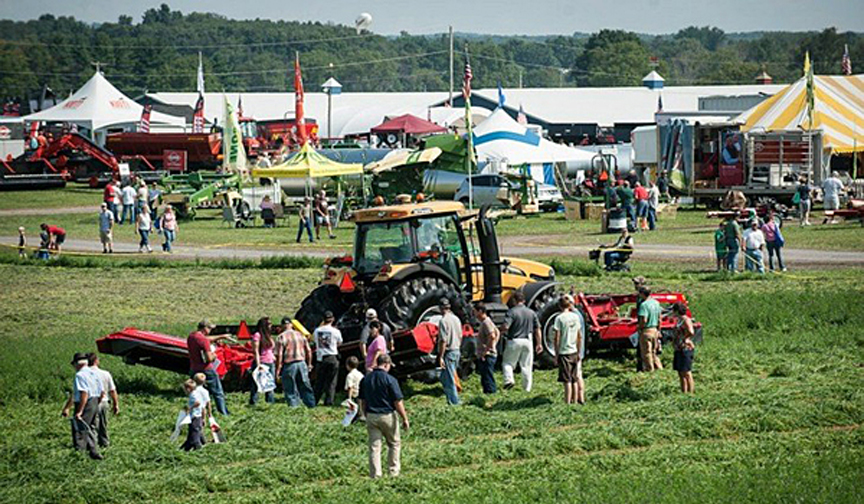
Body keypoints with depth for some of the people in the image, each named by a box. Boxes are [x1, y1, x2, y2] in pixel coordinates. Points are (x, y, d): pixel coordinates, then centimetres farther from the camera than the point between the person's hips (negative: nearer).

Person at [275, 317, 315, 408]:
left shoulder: (281, 337, -7)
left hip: (289, 365, -4)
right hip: (302, 363, 4)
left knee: (290, 390, 2)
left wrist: (278, 369, -8)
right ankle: (311, 405, 15)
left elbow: (279, 355, -11)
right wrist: (309, 364, 21)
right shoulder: (300, 335, 8)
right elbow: (308, 351, 11)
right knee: (305, 387, 12)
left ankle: (294, 406, 0)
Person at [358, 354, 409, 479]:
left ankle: (375, 474, 3)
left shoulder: (365, 379, 3)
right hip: (387, 416, -4)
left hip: (371, 416, 4)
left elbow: (362, 402, 9)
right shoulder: (390, 380, -12)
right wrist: (405, 419, -3)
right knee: (394, 443, 15)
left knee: (374, 446, 6)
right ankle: (393, 470, 17)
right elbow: (398, 402, -11)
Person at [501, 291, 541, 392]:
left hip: (514, 341, -4)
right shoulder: (531, 312, 5)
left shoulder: (512, 312, -10)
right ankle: (527, 388, 12)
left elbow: (506, 327, -21)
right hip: (527, 341, 4)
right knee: (526, 366, 11)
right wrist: (539, 343, 14)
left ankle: (509, 379, -13)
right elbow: (537, 329, 7)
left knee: (508, 362, 9)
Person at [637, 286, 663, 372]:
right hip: (655, 330, 8)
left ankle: (649, 370, 7)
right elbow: (659, 319, 14)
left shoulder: (644, 305, -19)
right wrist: (658, 330, 22)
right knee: (654, 352, 19)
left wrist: (639, 328, -9)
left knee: (646, 353, 2)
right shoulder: (656, 303, 7)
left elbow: (644, 320, -26)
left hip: (646, 331, -8)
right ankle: (659, 368, 22)